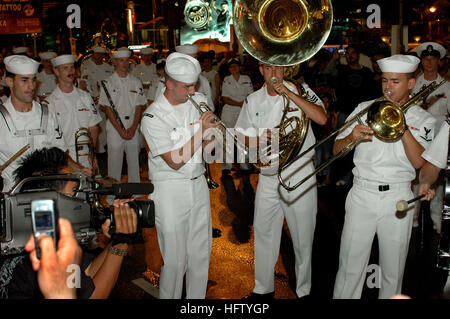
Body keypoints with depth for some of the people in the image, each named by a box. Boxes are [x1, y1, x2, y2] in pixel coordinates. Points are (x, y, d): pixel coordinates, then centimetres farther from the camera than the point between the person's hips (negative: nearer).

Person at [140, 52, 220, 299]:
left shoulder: (199, 101, 3)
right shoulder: (153, 116, -13)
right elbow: (175, 162, -17)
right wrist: (200, 132, -20)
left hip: (198, 184, 5)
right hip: (170, 189, -5)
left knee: (200, 253, 13)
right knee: (175, 259, 1)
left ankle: (197, 297, 30)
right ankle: (169, 297, 21)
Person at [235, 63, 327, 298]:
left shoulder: (300, 91, -3)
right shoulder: (253, 100, 6)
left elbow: (321, 118, -18)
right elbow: (241, 137, 11)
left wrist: (289, 93, -20)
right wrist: (262, 138, -11)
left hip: (300, 174, -3)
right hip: (268, 175, 3)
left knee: (303, 237, 7)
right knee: (264, 234, 11)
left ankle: (303, 289, 25)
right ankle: (263, 287, 28)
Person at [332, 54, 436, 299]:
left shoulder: (422, 119, 7)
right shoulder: (365, 109, 9)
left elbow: (419, 162, -10)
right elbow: (336, 150, 5)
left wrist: (401, 124, -14)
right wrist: (351, 137, -16)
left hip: (398, 198, 0)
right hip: (362, 194, 0)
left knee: (393, 273, 10)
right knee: (350, 268, 1)